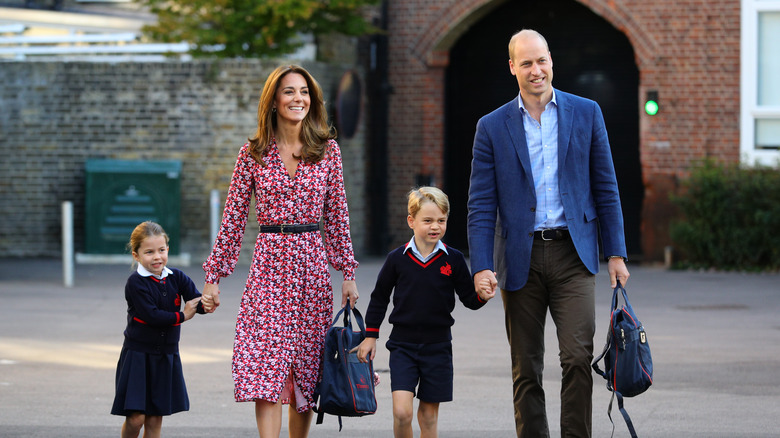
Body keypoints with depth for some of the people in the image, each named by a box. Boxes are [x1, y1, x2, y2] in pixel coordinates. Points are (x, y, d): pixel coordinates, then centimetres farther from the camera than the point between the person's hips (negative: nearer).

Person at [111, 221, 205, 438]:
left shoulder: (177, 278, 1)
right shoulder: (136, 282, -12)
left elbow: (197, 303, -9)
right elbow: (151, 315, -21)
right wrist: (182, 316, -13)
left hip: (166, 355, 4)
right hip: (137, 354, -4)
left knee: (155, 418, 6)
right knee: (135, 417, -7)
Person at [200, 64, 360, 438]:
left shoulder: (327, 149, 5)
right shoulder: (253, 153, 1)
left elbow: (337, 215, 9)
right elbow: (233, 217, 4)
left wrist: (348, 272, 5)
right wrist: (213, 276, 2)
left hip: (313, 264, 2)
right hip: (269, 263, -2)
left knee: (307, 367, 5)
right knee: (267, 366, -12)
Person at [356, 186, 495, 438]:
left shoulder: (453, 260, -1)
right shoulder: (397, 259, -2)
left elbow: (468, 298, 3)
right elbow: (379, 298, 9)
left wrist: (481, 296, -19)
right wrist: (370, 335, 9)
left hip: (437, 347, 1)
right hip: (403, 346, -1)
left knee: (429, 416, 7)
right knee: (402, 412, -14)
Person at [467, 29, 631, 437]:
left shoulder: (586, 113, 6)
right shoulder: (492, 127, 4)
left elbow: (605, 188, 8)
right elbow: (481, 205, 2)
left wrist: (616, 254, 3)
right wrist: (481, 267, -9)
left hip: (573, 254, 0)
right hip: (520, 260, 1)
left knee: (577, 356, -13)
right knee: (526, 370, 5)